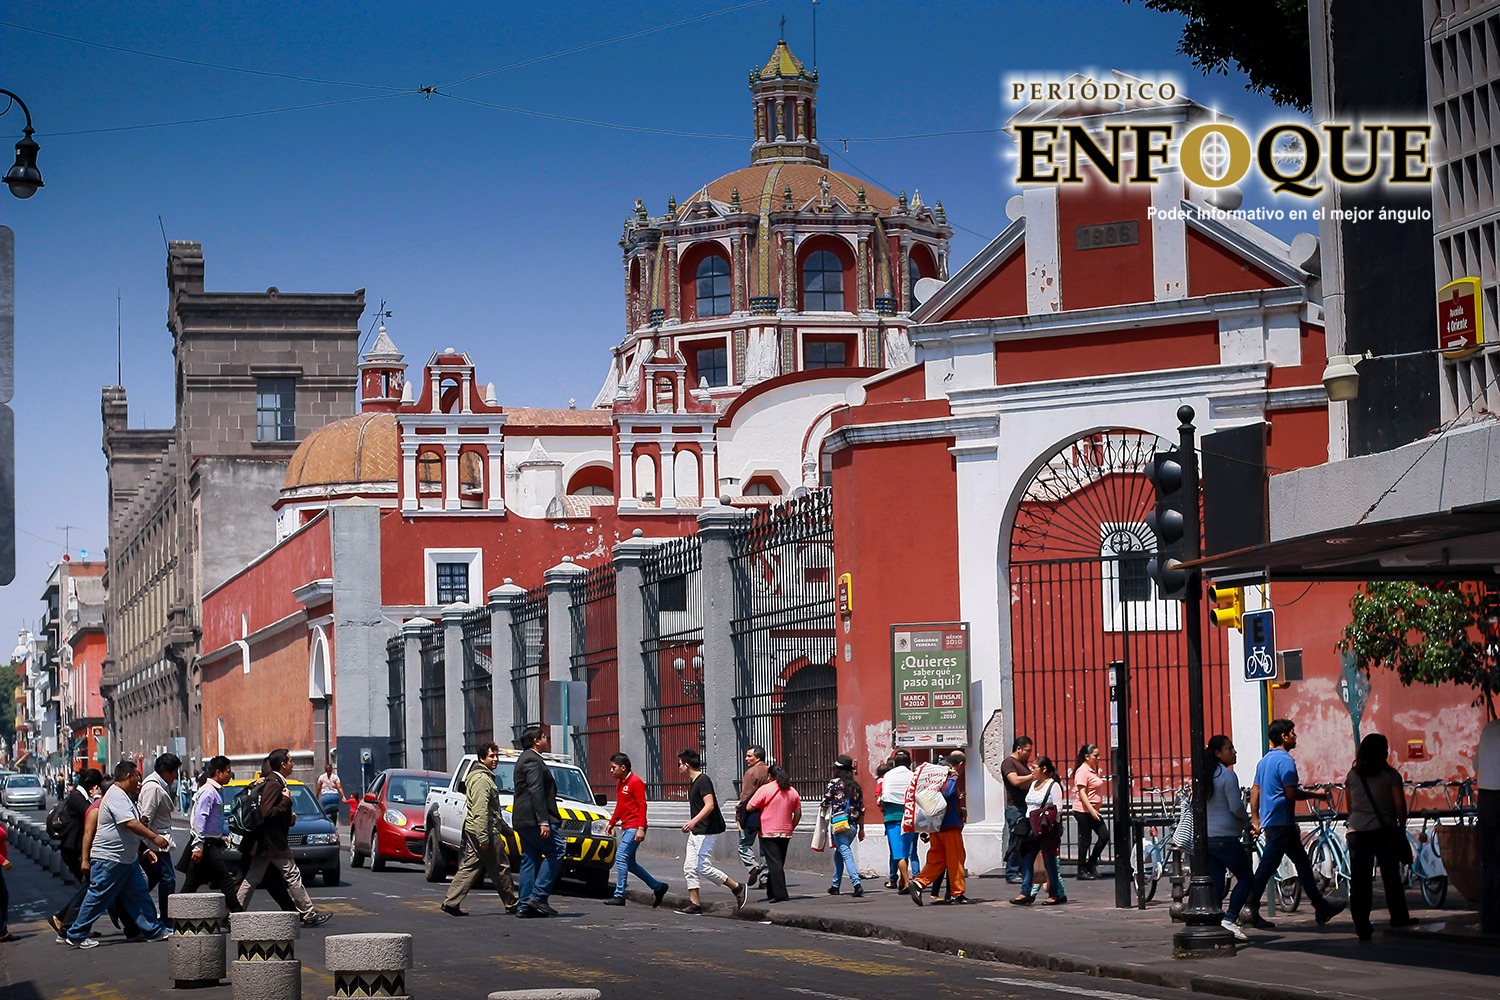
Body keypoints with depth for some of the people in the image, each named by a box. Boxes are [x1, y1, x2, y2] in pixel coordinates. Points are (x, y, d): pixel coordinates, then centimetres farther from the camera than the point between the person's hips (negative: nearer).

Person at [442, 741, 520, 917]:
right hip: (485, 830, -10)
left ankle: (451, 902, 1)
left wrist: (506, 829, 31)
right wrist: (483, 837, -26)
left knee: (469, 867, 6)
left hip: (472, 831, 10)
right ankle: (513, 904, 8)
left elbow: (494, 811, 30)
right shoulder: (482, 779, -14)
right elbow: (480, 810, -22)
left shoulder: (486, 777, 21)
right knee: (500, 869, 0)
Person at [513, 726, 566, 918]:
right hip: (533, 818, -11)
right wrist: (543, 821, -24)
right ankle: (538, 897, -13)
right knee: (557, 850, -9)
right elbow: (536, 792, -20)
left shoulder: (525, 759, 23)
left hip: (523, 820, 11)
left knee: (530, 860, 9)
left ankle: (525, 905, 6)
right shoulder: (533, 761, -11)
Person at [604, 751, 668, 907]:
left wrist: (641, 828, -23)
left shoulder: (635, 782, -12)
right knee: (629, 862, 9)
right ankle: (657, 887, 17)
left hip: (634, 828, -10)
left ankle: (619, 895, -12)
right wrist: (612, 823, 23)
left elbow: (642, 805, -16)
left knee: (621, 857, -14)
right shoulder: (620, 782, 16)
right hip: (626, 827, 10)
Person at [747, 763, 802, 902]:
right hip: (785, 833, 5)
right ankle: (772, 893, 20)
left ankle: (780, 894, -15)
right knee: (779, 863, 14)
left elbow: (750, 807, -9)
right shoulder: (792, 792, 8)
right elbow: (798, 814, 10)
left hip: (769, 833, -5)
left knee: (774, 863, -7)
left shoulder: (765, 789, -8)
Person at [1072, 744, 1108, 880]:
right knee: (1085, 839, -4)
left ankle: (1091, 864, 17)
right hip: (1084, 811, -9)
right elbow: (1082, 793, -20)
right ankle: (1082, 871, 3)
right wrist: (1092, 810, -25)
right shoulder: (1083, 771, -14)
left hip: (1093, 811, 9)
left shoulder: (1092, 770, 15)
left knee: (1104, 836, 5)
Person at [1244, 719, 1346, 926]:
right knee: (1267, 867, -7)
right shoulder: (1285, 760, -14)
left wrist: (1255, 819, 18)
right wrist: (1316, 795, -7)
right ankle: (1250, 910, -6)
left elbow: (1255, 790, 17)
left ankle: (1322, 908, 19)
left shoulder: (1265, 760, 15)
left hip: (1270, 821, 10)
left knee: (1302, 863, 14)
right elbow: (1292, 793, -21)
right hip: (1281, 822, -10)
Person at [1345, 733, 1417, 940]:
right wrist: (1402, 828, 6)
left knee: (1359, 880, 2)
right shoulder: (1390, 775, -4)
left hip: (1357, 831, 2)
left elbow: (1350, 807, 10)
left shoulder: (1352, 776, 5)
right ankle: (1399, 918, 20)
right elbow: (1400, 805, -6)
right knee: (1391, 876, 12)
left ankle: (1362, 927, -1)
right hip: (1384, 830, -2)